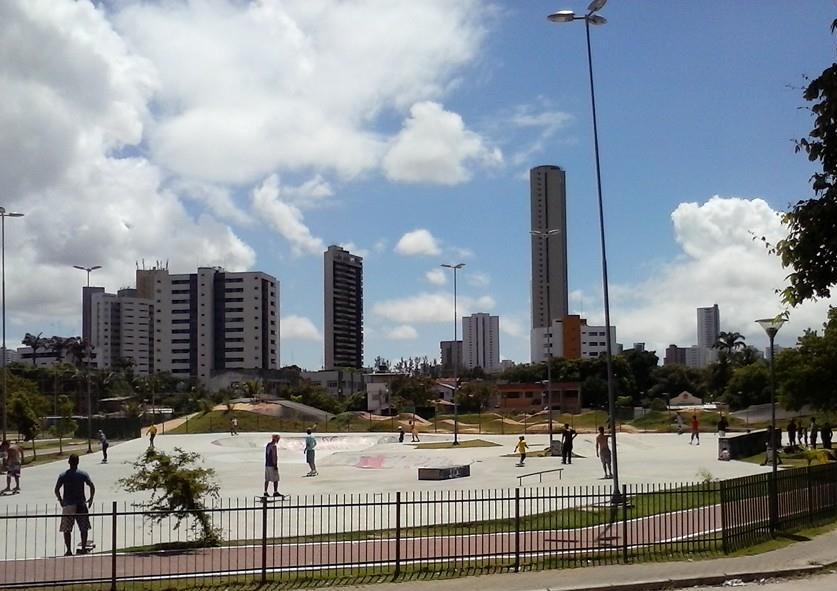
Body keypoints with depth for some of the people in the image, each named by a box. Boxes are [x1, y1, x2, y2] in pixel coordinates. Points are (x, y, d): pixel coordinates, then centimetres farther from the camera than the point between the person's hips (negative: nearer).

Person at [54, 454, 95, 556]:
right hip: (81, 504, 1)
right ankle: (83, 548, 12)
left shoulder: (63, 475, -2)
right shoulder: (83, 474, -2)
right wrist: (91, 499, 7)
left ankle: (69, 551, 3)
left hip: (68, 505, -1)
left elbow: (56, 490, -6)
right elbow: (92, 486, -7)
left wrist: (60, 500, 9)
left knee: (66, 529, 7)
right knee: (84, 528, 12)